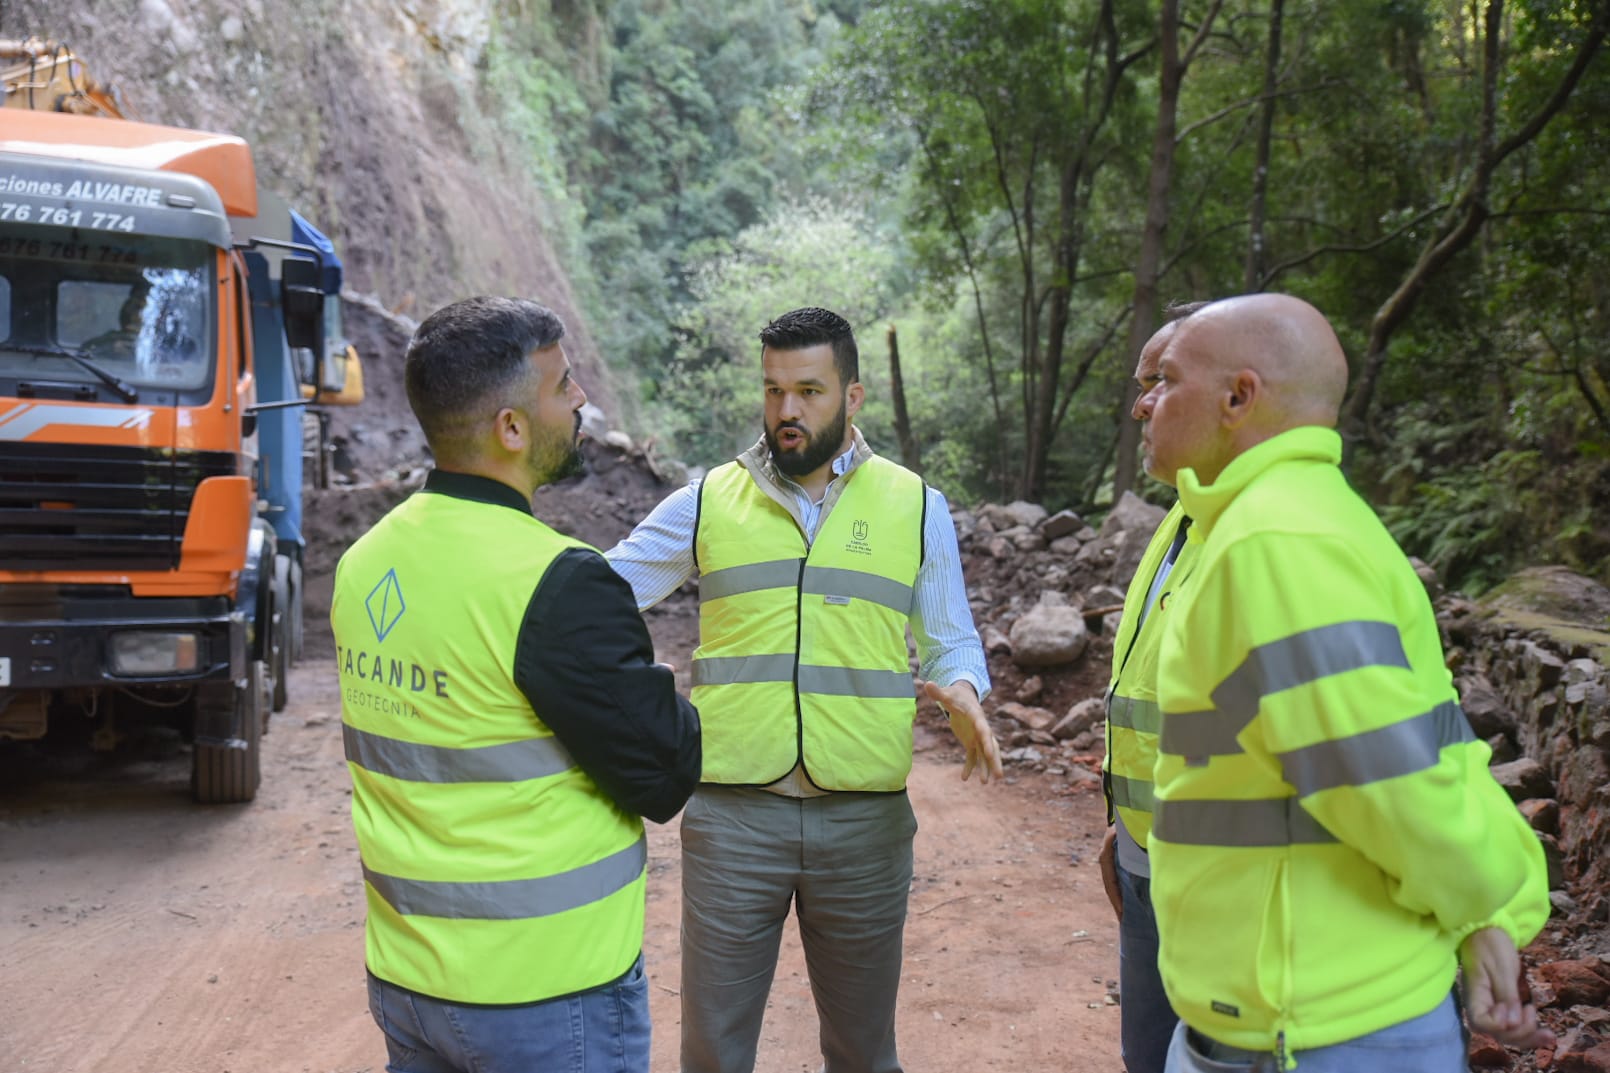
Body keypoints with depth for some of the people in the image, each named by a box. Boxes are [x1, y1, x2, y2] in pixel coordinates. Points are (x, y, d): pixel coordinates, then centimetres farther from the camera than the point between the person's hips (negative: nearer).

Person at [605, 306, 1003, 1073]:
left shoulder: (916, 507, 3)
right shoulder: (707, 502, 3)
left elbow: (952, 642, 8)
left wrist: (961, 692, -13)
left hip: (866, 823, 1)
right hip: (731, 815, 0)